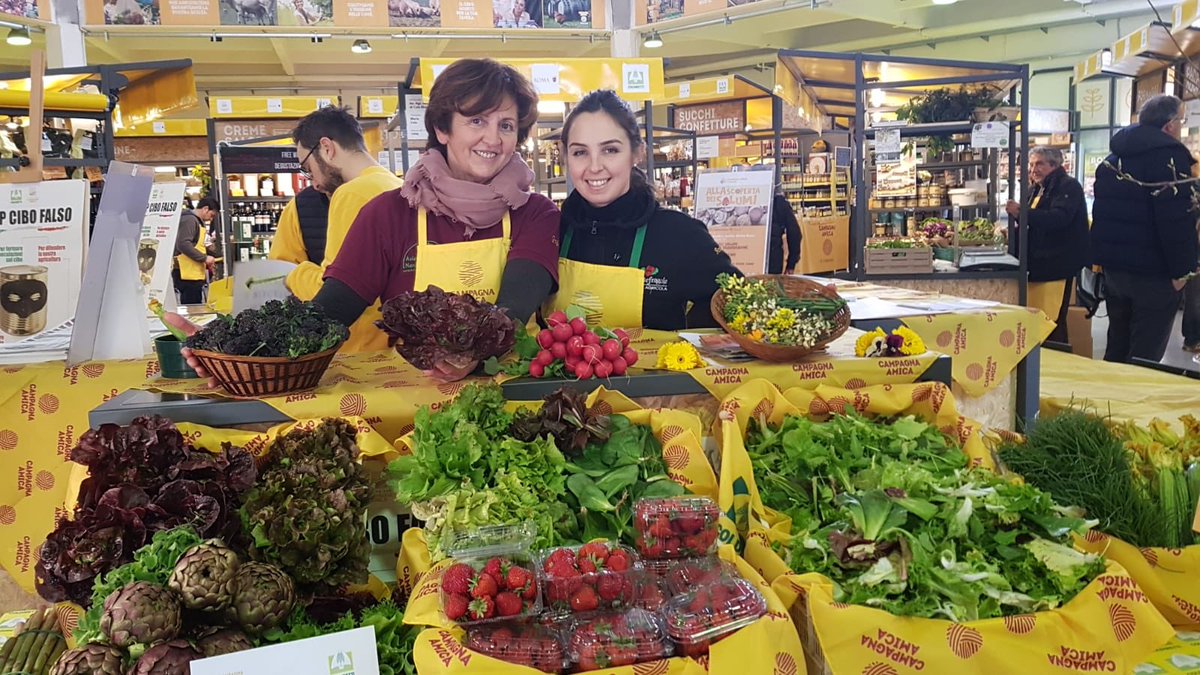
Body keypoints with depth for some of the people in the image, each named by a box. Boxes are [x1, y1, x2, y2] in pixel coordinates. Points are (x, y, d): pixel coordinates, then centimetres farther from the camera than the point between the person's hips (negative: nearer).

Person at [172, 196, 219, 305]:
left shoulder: (195, 221, 22)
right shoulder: (190, 220, -10)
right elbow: (183, 244, -22)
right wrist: (204, 258, -18)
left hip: (193, 274, 11)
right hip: (188, 275, -11)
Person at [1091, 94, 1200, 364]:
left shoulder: (1113, 159, 12)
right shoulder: (1170, 155, -14)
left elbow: (1102, 212, 20)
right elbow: (1176, 219, -22)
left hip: (1114, 265, 8)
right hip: (1153, 270, -8)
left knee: (1117, 348, 18)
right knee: (1145, 356, -2)